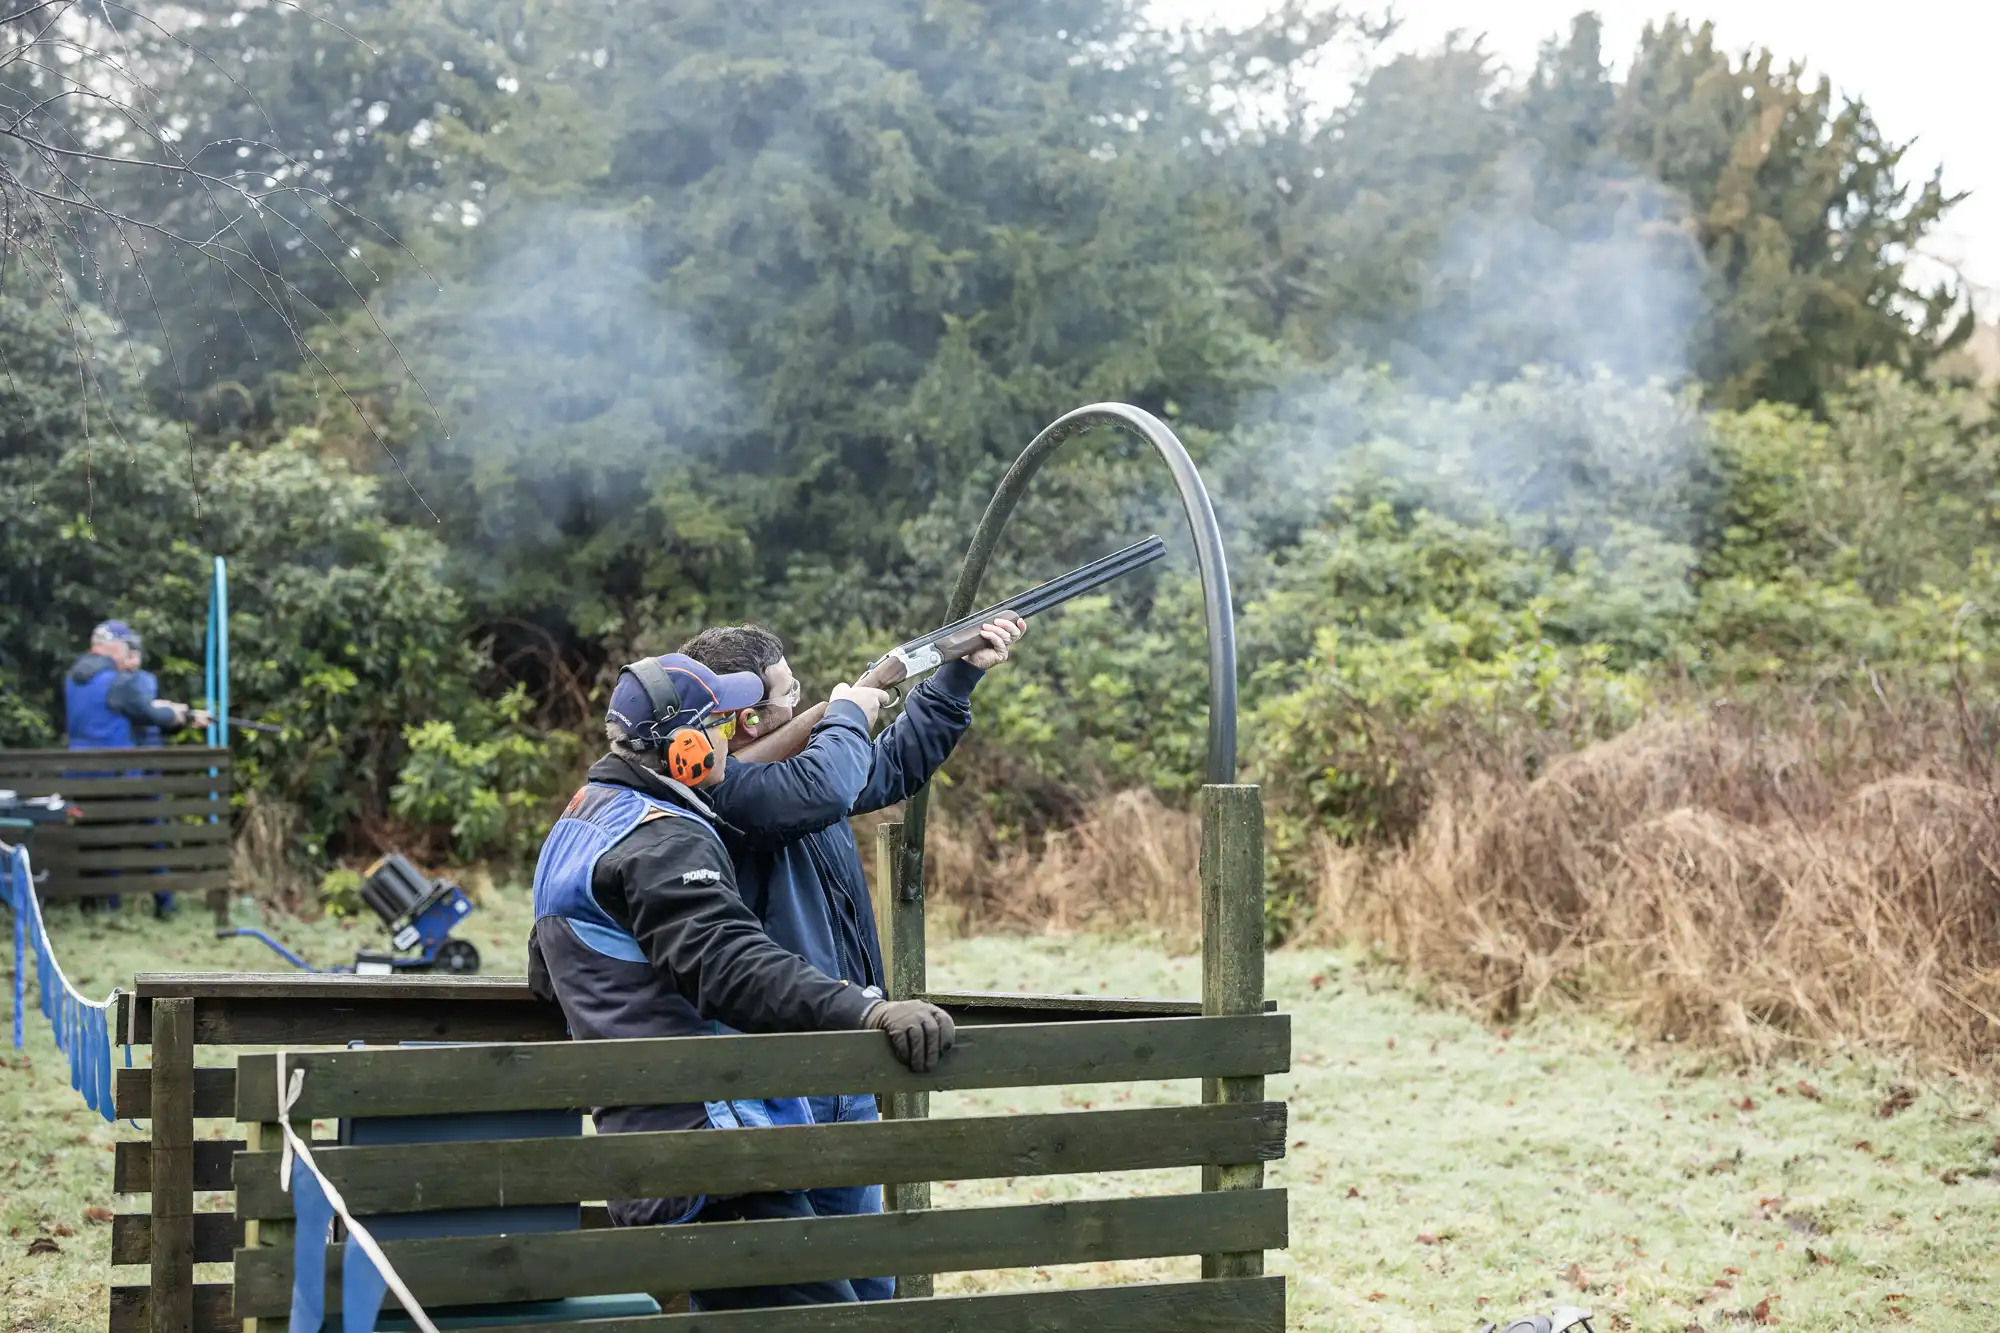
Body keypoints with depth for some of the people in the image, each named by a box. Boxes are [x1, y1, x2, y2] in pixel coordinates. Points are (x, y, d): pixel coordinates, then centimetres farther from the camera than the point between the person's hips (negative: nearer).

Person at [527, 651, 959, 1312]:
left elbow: (548, 975, 35)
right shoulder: (660, 841, -14)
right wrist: (868, 1010, -40)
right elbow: (731, 964, -31)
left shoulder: (577, 826, 19)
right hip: (707, 1136, -11)